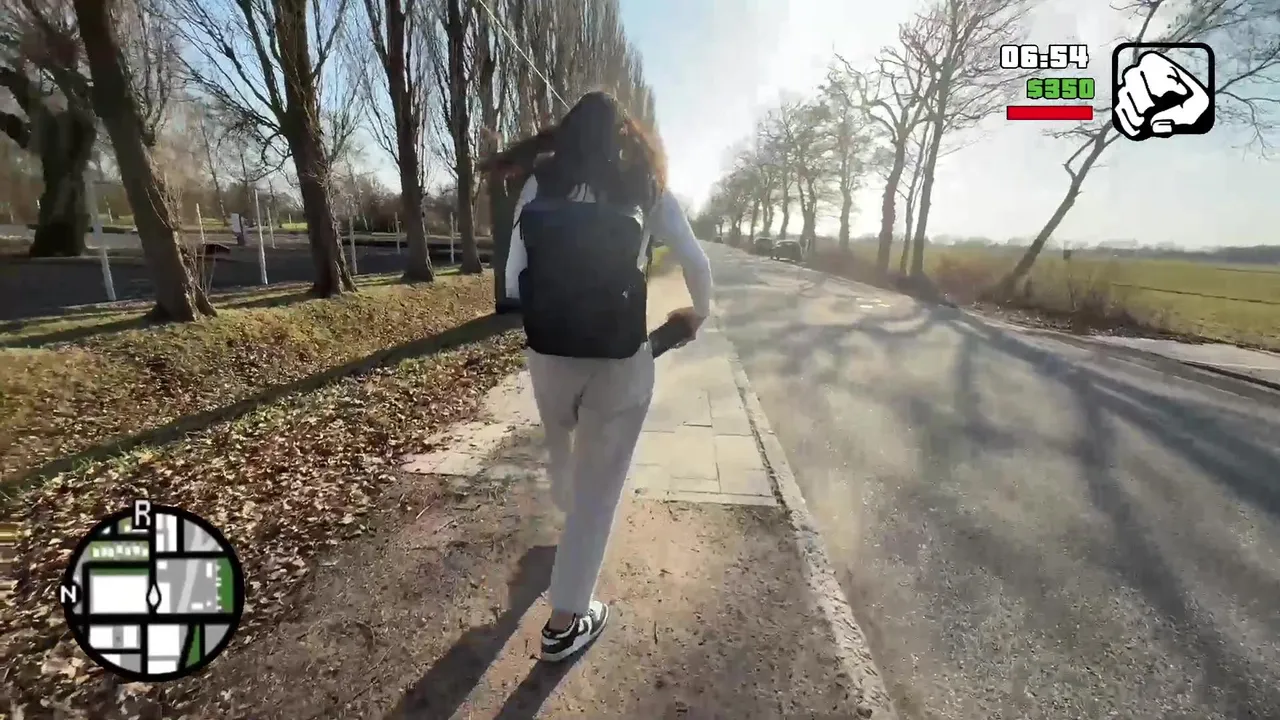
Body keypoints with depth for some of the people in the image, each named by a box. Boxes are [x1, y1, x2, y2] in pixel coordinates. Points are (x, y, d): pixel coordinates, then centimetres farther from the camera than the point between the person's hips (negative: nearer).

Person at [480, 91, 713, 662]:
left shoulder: (539, 184, 6)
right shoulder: (646, 187, 6)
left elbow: (514, 281, 1)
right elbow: (696, 263, 10)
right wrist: (699, 313, 28)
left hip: (548, 352, 3)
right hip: (620, 358, -2)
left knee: (561, 452, 30)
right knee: (599, 484, 11)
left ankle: (572, 521, 60)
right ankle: (565, 622, 22)